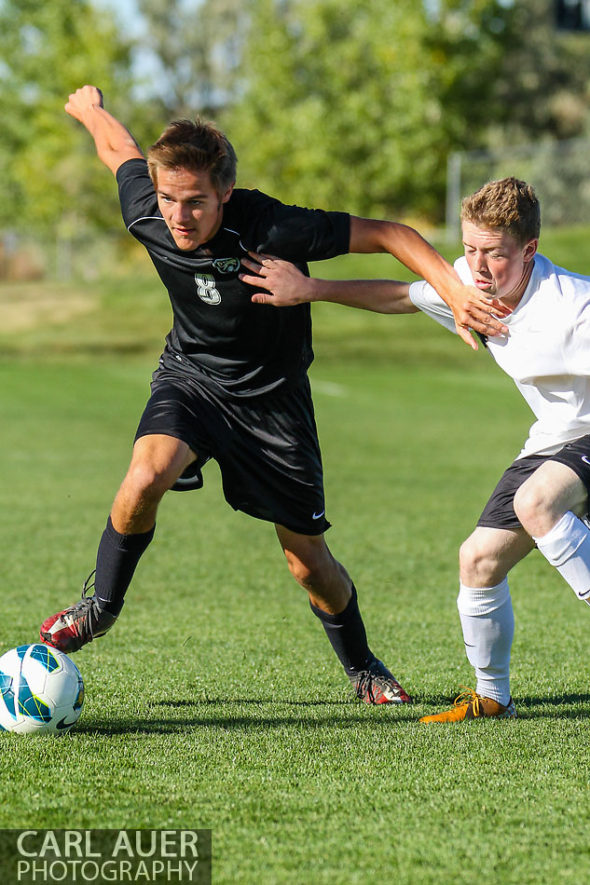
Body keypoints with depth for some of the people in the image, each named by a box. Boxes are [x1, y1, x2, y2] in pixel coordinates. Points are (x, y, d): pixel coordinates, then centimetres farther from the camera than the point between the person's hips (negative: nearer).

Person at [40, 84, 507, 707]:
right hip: (190, 375, 2)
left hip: (271, 394, -2)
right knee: (147, 475, -30)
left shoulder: (272, 230, -32)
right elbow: (119, 150, 3)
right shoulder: (146, 217, -20)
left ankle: (362, 668, 32)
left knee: (310, 565, 3)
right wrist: (90, 109, 24)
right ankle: (101, 603, -3)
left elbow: (390, 235, -26)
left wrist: (455, 291, -37)